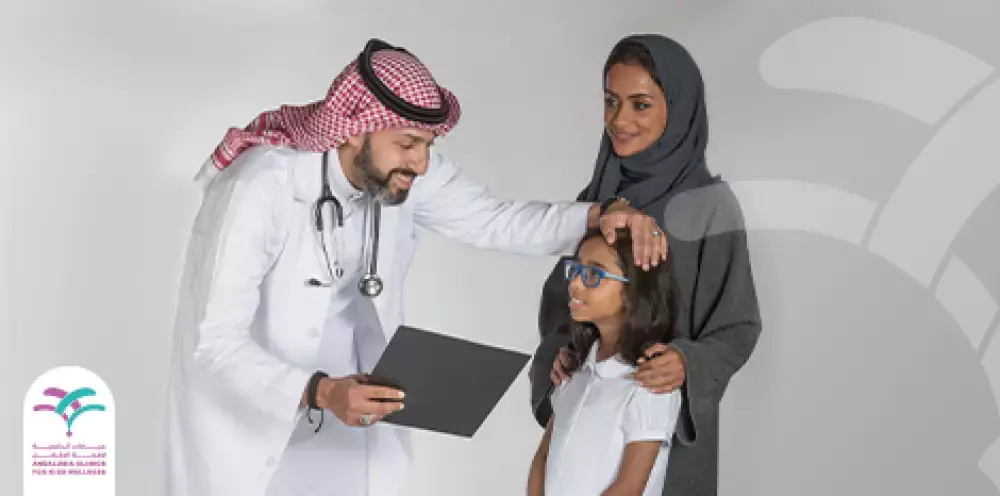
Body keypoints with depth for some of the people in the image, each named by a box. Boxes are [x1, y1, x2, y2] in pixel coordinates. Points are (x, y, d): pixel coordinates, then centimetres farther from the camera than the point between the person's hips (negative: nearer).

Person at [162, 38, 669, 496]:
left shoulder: (401, 169, -13)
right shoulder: (260, 187, -30)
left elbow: (493, 220, -5)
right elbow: (215, 341, -31)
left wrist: (599, 215, -22)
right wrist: (320, 392, -45)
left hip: (342, 392, 5)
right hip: (245, 404, -5)